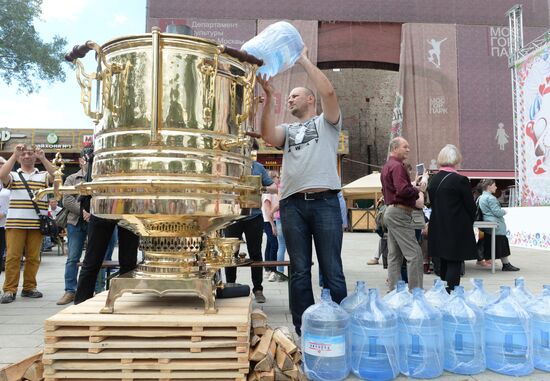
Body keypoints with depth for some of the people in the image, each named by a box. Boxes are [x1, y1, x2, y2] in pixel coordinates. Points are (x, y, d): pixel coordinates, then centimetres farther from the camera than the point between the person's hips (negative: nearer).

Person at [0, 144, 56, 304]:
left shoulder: (43, 175, 13)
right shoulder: (13, 175, 12)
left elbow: (56, 176, -7)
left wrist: (42, 158, -14)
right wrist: (14, 155, -12)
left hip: (36, 223, 1)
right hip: (15, 223, -1)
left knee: (33, 257, 6)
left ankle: (29, 287, 16)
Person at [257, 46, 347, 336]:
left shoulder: (326, 122, 15)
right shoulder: (288, 130, 23)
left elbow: (328, 92, -3)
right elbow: (268, 136, 1)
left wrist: (304, 60, 4)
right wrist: (269, 96, -2)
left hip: (324, 201, -3)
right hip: (292, 204, 4)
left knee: (332, 270, -1)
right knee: (300, 271, 6)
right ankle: (303, 331, 13)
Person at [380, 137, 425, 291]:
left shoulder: (387, 166, 19)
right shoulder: (397, 166, -13)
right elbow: (403, 190, -23)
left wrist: (413, 186, 13)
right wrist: (418, 190, -7)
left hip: (390, 211, 11)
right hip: (400, 213, -11)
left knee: (395, 255, 12)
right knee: (414, 254, -8)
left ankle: (393, 290, 17)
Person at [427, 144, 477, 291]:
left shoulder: (434, 180, 4)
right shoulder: (460, 180, -14)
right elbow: (470, 206, -7)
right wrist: (469, 223, 10)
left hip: (438, 228, 7)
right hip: (457, 229, -6)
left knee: (444, 263, 15)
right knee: (454, 264, -1)